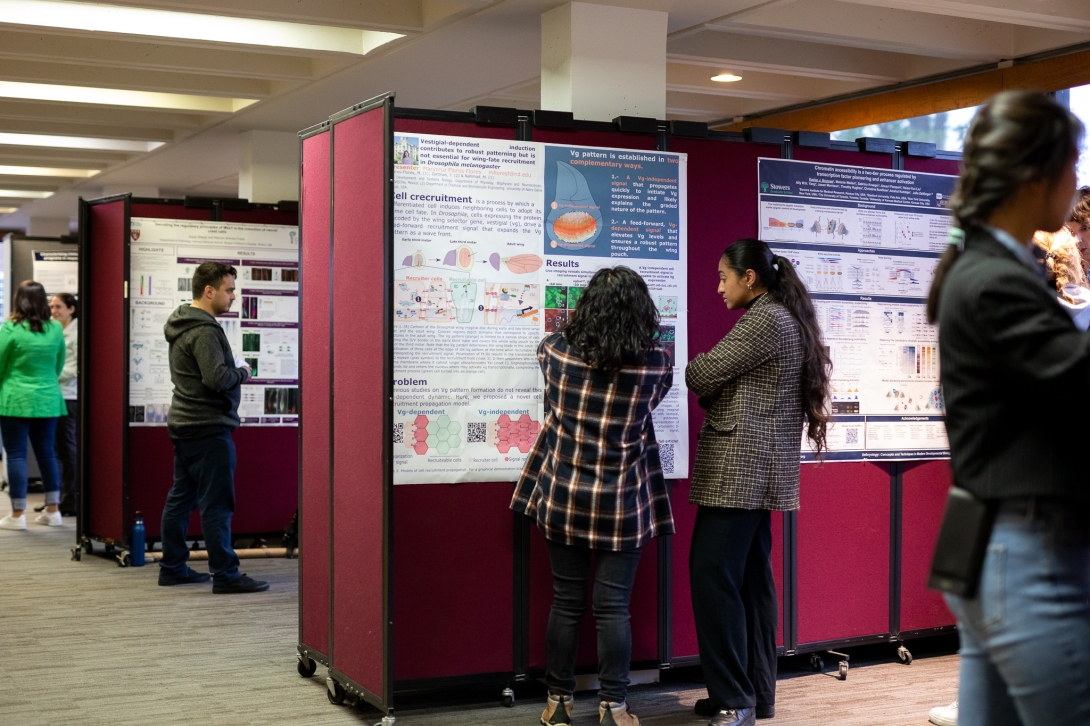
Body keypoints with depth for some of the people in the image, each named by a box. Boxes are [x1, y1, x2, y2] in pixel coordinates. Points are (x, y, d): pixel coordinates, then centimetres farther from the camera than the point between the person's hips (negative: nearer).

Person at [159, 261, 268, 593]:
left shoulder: (183, 326, 15)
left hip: (184, 425, 10)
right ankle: (225, 575, -4)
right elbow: (217, 378, -26)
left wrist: (234, 372, 6)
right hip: (208, 429, -10)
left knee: (181, 498, 15)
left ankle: (172, 567, 22)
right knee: (217, 503, -7)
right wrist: (242, 372, -8)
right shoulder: (204, 332, -17)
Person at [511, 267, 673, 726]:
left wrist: (577, 330, 34)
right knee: (613, 608, 5)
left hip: (563, 500, 1)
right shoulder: (656, 365, -11)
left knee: (566, 603, 11)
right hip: (622, 506, -1)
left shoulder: (557, 350, -9)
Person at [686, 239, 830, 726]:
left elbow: (701, 376, -12)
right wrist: (717, 385, 3)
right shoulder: (787, 319, 20)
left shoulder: (763, 320, -13)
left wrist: (693, 363, 8)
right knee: (753, 579, 12)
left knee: (712, 577, -10)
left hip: (738, 468, -11)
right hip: (761, 471, 11)